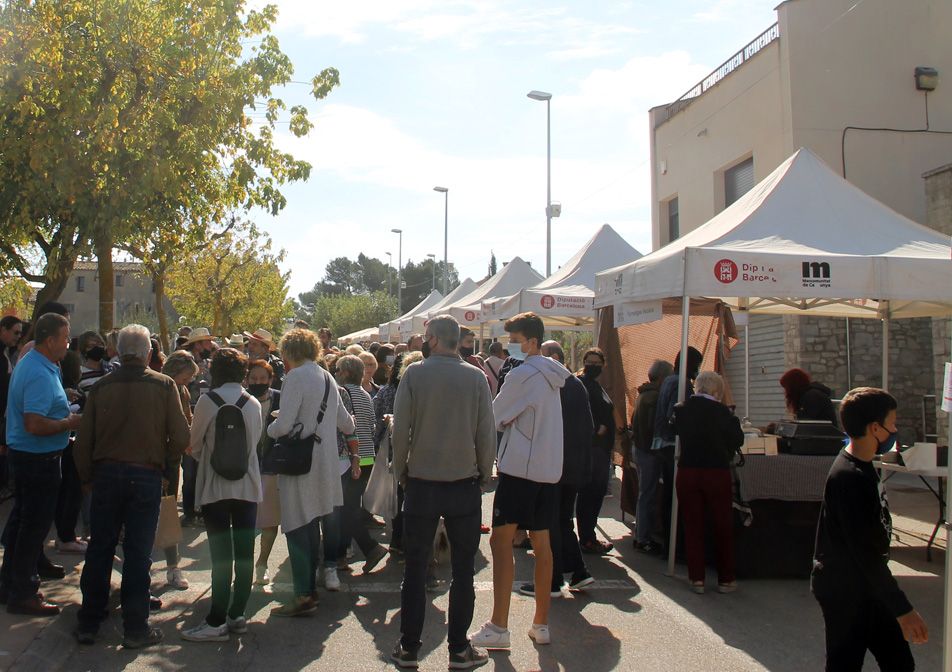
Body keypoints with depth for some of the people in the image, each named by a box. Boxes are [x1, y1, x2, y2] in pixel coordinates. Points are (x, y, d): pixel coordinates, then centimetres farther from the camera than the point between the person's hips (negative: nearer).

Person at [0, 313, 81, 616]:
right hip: (39, 459, -11)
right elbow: (35, 425, -31)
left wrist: (65, 413, 9)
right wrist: (70, 423, -18)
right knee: (35, 525, -1)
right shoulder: (41, 375, -25)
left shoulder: (28, 362, 9)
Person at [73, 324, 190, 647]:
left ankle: (88, 623, 20)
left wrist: (87, 476, 13)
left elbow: (84, 440, 1)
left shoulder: (101, 386, -2)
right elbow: (181, 437, -10)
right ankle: (135, 628, 12)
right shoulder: (164, 385, -7)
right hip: (146, 476, -2)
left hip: (106, 473, 2)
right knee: (138, 554, 5)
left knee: (99, 549, 12)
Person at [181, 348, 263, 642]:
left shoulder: (208, 401, -7)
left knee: (221, 555, -3)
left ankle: (217, 621, 0)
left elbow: (194, 445, 0)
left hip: (216, 486, -3)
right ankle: (237, 614, 14)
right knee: (244, 552, 7)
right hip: (248, 486, 3)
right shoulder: (253, 403, 2)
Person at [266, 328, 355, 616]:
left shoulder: (296, 377, -14)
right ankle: (310, 586, 26)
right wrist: (351, 422, 40)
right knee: (312, 527, 17)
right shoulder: (327, 377, 11)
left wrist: (268, 430, 0)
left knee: (297, 530, -4)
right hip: (324, 462, 8)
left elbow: (283, 426, -20)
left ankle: (303, 596, -2)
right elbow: (346, 424, 18)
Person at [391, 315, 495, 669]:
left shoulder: (414, 374, -6)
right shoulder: (476, 377, -4)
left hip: (421, 483, 0)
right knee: (463, 570, 9)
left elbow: (400, 429, -7)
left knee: (415, 569, 10)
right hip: (464, 484, 0)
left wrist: (401, 473, 6)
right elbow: (487, 432, -4)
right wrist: (484, 476, 8)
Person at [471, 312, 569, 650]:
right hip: (549, 469, 9)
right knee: (541, 542, 11)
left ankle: (499, 627, -8)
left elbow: (492, 418, -6)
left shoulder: (522, 374, -13)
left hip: (519, 467, -9)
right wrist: (505, 420, 7)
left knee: (501, 540, -6)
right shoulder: (551, 374, 14)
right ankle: (541, 624, 17)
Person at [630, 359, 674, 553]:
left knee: (645, 494, 17)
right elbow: (654, 426, -23)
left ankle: (641, 536, 24)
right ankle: (643, 539, 1)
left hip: (640, 448, 10)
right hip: (650, 451, -10)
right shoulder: (655, 396, -18)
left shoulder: (644, 394, 13)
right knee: (648, 496, -4)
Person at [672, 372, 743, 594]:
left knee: (692, 526, 11)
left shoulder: (680, 410, -3)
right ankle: (725, 579, 17)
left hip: (687, 472, 3)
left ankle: (696, 578, 11)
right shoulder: (721, 412, -12)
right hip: (717, 472, -2)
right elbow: (738, 439, -3)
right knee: (723, 526, 11)